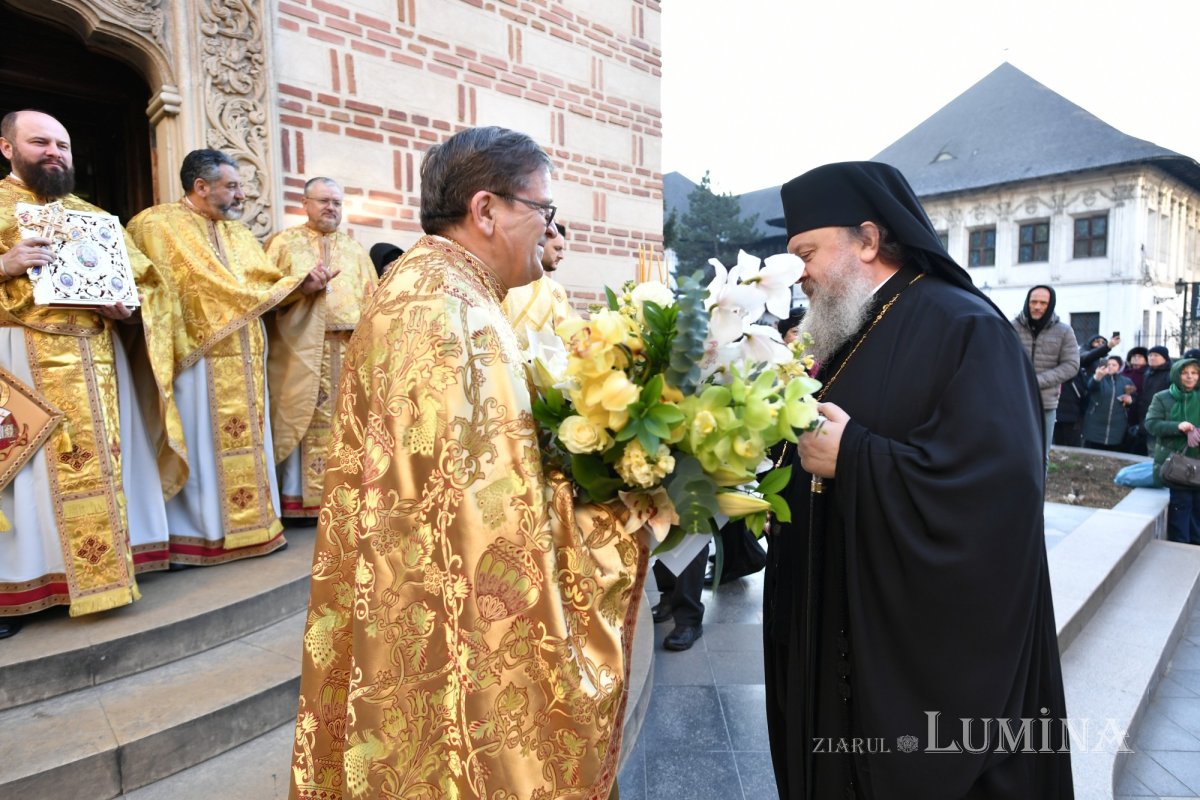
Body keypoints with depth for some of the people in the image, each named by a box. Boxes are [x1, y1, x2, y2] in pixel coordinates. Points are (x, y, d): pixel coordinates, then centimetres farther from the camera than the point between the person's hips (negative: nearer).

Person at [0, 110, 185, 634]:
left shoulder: (93, 216, 18)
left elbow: (144, 278, 14)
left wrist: (126, 307, -6)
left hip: (96, 361, 4)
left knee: (99, 464, 5)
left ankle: (95, 570, 16)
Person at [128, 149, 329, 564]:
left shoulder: (238, 232, 17)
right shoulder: (157, 225, -3)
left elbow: (264, 281, 13)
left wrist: (302, 282, -5)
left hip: (242, 357, 7)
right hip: (197, 355, -6)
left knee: (245, 441, 9)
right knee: (199, 443, -2)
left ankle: (250, 522, 18)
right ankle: (191, 533, 9)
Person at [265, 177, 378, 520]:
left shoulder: (355, 250, 19)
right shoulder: (284, 242, 11)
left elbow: (372, 298, 13)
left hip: (347, 349, 3)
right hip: (299, 349, -2)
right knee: (298, 420, -3)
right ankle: (294, 495, 3)